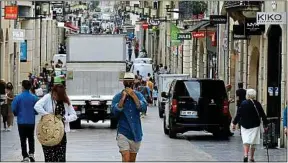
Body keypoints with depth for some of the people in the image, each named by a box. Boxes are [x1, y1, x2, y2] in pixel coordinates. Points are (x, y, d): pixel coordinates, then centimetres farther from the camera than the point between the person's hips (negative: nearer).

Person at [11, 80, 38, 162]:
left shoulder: (18, 97, -12)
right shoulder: (34, 98, -6)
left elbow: (14, 109, -9)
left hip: (21, 121, -2)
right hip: (31, 121, 2)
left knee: (23, 140, 7)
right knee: (31, 138, 18)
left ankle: (25, 157, 4)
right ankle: (31, 153, 6)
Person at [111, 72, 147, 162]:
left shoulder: (138, 95, 4)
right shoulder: (118, 96, -2)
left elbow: (144, 108, -13)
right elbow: (114, 111, -16)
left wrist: (133, 95, -17)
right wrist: (123, 98, -19)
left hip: (136, 134, 3)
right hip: (123, 133, -3)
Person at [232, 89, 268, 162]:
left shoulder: (243, 104, -7)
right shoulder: (257, 104, -5)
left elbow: (238, 114, -5)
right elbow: (263, 115, -1)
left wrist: (234, 123, 5)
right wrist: (265, 124, 9)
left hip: (244, 126, 0)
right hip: (255, 126, 1)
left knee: (246, 140, 0)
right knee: (253, 142, 10)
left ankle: (246, 155, -22)